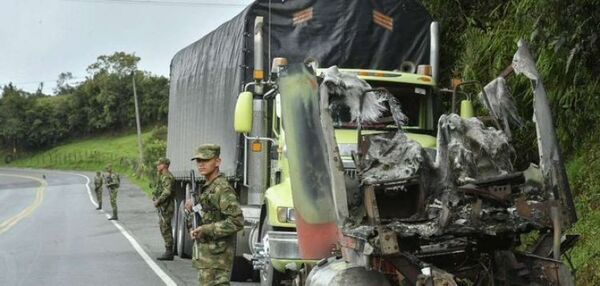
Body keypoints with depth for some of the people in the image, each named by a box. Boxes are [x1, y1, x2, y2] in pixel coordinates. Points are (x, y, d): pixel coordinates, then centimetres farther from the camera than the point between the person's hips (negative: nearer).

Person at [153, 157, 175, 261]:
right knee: (164, 229, 13)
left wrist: (158, 201, -18)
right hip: (163, 207, 11)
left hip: (166, 207, -11)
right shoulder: (163, 176, 17)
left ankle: (169, 253, -7)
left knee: (165, 229, -9)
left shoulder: (167, 177, -15)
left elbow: (167, 192, -26)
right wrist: (156, 200, 9)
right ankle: (168, 252, 18)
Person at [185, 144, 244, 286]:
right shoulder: (206, 188, 16)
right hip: (205, 253, 10)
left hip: (216, 255, -10)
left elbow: (237, 221, -24)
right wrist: (190, 210, 3)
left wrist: (206, 230, -24)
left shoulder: (223, 189, -15)